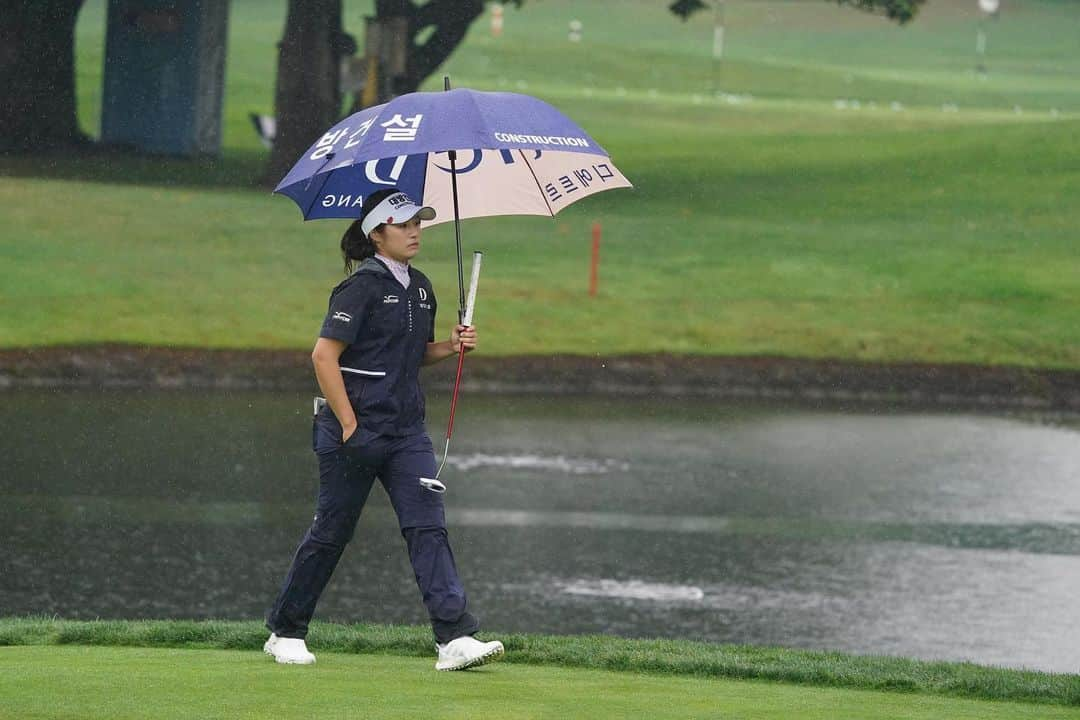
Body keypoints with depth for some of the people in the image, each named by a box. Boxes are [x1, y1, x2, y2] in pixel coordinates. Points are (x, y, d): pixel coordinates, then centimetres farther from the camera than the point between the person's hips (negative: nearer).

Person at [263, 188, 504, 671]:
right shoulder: (363, 286, -11)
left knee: (428, 526, -7)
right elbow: (324, 356, -16)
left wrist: (450, 347, 5)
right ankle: (285, 632, 19)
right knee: (332, 531, 3)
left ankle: (455, 639, -15)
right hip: (356, 428, -6)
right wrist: (350, 426, -19)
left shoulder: (419, 288, 12)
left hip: (406, 431, 6)